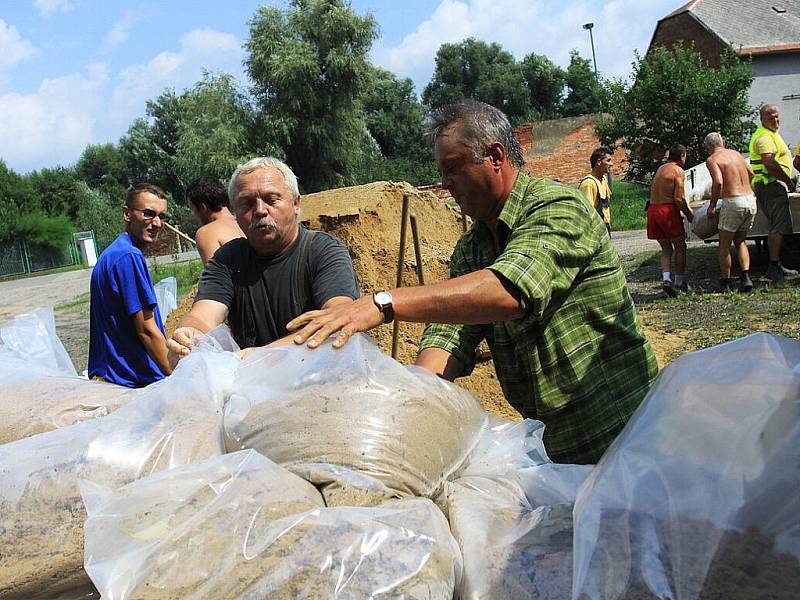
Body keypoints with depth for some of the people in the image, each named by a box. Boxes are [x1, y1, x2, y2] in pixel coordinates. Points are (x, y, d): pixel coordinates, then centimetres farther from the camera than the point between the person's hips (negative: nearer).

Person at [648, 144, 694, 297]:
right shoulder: (678, 171, -6)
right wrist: (689, 214, 2)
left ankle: (666, 279, -3)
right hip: (668, 210, -7)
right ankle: (680, 282, 14)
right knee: (680, 247, 10)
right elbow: (679, 199, -14)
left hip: (653, 209, 7)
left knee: (666, 249, 15)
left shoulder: (661, 168, 19)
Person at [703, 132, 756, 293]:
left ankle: (726, 283, 13)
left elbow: (718, 182, -20)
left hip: (733, 202, -6)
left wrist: (712, 205, -10)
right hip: (751, 201, 6)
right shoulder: (735, 153, 16)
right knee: (740, 242, 21)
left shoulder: (712, 160, -4)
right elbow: (751, 175, 24)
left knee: (724, 245, 9)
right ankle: (746, 277, 6)